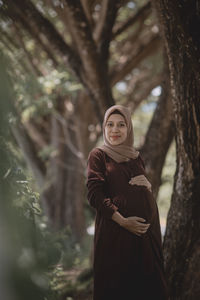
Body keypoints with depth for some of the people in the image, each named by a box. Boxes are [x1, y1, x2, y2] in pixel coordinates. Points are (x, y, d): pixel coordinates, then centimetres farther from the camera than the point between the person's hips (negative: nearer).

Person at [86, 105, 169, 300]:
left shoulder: (136, 156, 15)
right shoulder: (98, 155, 0)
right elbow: (94, 194, -9)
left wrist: (145, 185, -3)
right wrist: (122, 220, -18)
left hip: (145, 228, 5)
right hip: (114, 229, -5)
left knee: (147, 281, 4)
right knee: (116, 283, -1)